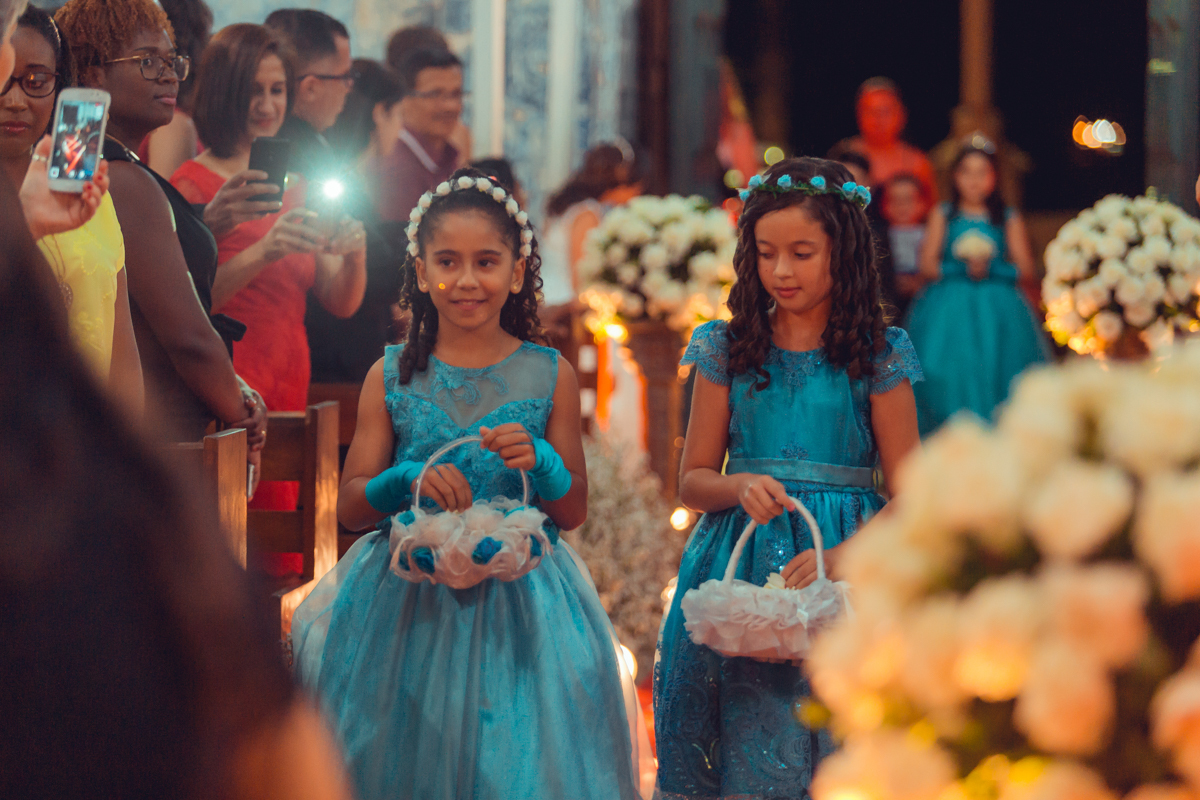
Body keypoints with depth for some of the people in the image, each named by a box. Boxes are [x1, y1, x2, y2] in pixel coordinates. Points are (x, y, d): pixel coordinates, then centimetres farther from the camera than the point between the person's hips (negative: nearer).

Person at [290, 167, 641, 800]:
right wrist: (409, 479, -17)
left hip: (518, 605, 0)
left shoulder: (549, 375, 1)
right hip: (406, 604, 0)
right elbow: (350, 509, 2)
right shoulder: (393, 376, 2)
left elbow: (574, 513, 4)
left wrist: (539, 462, -16)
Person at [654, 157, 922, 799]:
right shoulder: (726, 350, 5)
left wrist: (842, 559, -19)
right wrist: (743, 488, -13)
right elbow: (693, 480, 9)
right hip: (740, 564, 2)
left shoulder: (879, 357, -1)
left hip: (845, 561, -2)